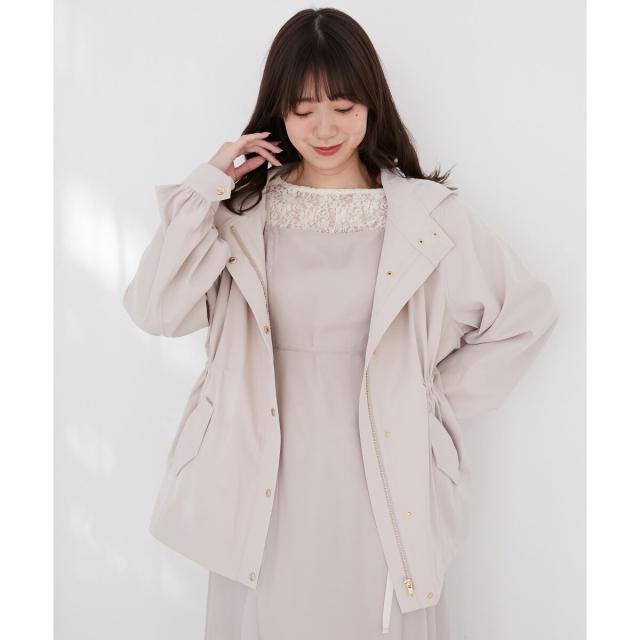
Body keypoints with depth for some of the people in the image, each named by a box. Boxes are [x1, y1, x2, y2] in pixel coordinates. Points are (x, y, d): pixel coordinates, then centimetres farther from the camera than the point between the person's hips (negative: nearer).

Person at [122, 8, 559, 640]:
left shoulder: (426, 214, -4)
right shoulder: (243, 209, 1)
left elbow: (528, 313, 2)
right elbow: (155, 308, -10)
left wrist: (437, 398, 1)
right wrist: (207, 185, -10)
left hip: (380, 479, -1)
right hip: (266, 480, 1)